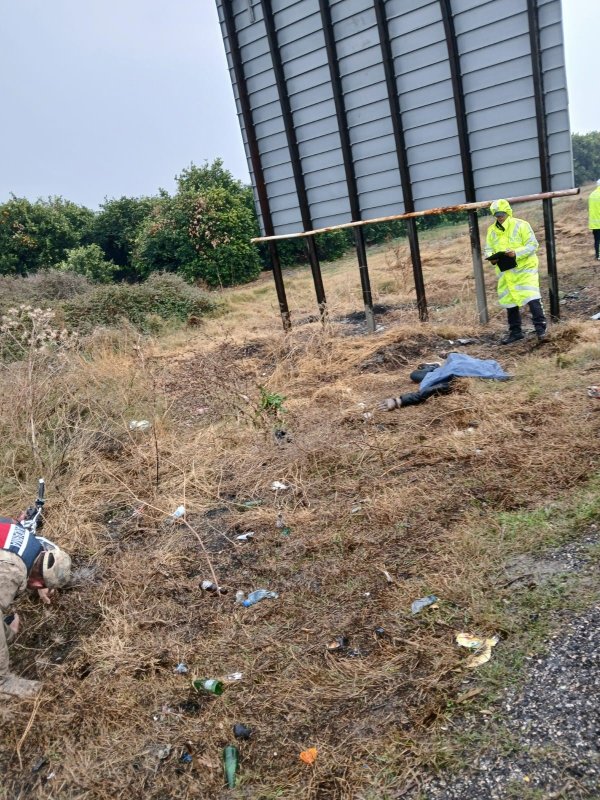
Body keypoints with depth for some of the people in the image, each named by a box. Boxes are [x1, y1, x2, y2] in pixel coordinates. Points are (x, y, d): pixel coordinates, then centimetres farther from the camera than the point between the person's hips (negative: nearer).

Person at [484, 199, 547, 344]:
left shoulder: (521, 225, -8)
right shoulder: (492, 230, 6)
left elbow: (532, 244, -11)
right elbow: (488, 248, 12)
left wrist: (516, 253, -26)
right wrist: (491, 257, -12)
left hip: (525, 268, -5)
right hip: (505, 272, 5)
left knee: (532, 298, -13)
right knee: (509, 301, 10)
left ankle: (540, 327, -2)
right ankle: (515, 331, 22)